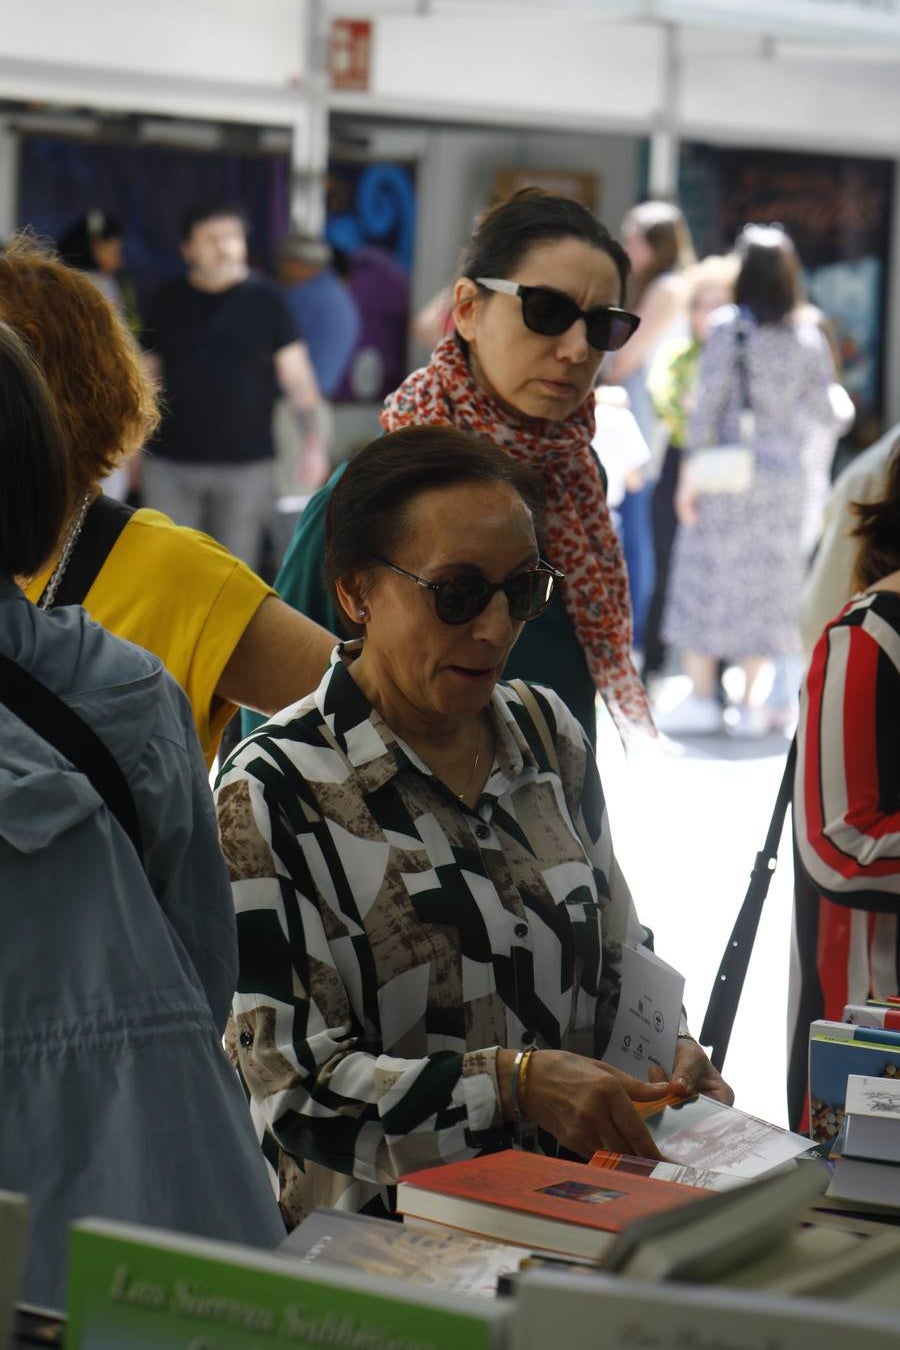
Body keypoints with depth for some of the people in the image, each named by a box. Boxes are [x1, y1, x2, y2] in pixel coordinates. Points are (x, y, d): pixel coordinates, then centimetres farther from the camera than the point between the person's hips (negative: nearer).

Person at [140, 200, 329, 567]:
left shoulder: (264, 299, 1)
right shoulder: (167, 302, 6)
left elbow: (295, 373, 1)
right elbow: (148, 375, 12)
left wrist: (313, 440, -7)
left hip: (245, 464, -1)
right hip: (171, 464, 1)